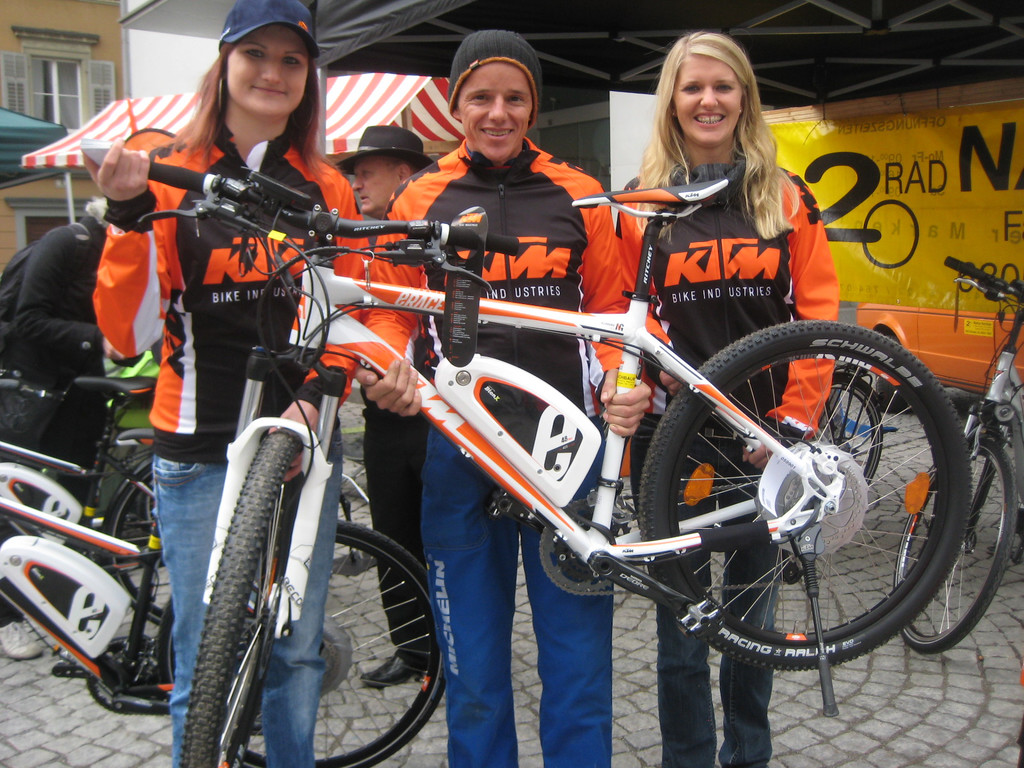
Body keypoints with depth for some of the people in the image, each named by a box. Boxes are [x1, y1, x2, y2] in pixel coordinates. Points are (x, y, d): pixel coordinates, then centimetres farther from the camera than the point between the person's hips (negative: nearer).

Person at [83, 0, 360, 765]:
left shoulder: (326, 189, 8)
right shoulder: (169, 178, -1)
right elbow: (128, 332, -6)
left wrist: (316, 394, -4)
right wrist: (129, 216, -19)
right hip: (202, 451, -3)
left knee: (297, 650, 14)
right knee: (206, 666, 4)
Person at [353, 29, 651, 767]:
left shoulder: (579, 196, 7)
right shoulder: (421, 200, 7)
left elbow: (612, 312, 8)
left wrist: (627, 385, -10)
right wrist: (387, 371, -14)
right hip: (459, 451, 0)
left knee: (578, 658, 6)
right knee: (474, 670, 11)